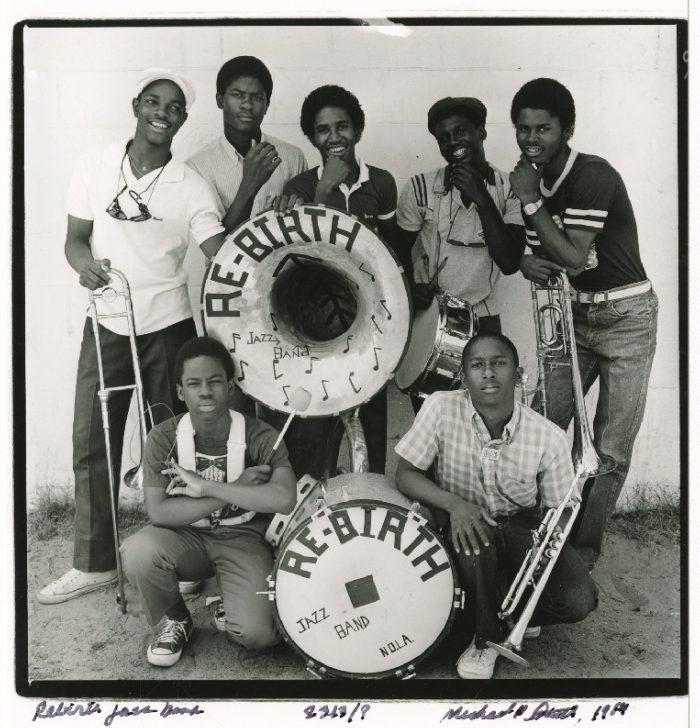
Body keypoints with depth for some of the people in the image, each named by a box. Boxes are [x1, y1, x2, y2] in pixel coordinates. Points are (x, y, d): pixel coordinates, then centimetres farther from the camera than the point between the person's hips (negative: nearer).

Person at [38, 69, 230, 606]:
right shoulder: (96, 167, 3)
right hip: (107, 325, 2)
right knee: (92, 444, 5)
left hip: (168, 326, -2)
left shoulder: (191, 187, -4)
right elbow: (75, 238, 6)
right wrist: (84, 263, -17)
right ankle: (94, 562, 20)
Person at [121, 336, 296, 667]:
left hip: (242, 538, -1)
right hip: (185, 538, 2)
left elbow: (284, 499, -32)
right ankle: (171, 622, 0)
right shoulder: (163, 437, -11)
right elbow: (158, 512, -20)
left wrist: (205, 486, -30)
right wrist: (235, 490, -25)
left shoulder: (259, 436, -16)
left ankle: (227, 599, 13)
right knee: (138, 551, -32)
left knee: (255, 635, -25)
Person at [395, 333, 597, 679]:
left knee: (578, 601, -24)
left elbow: (561, 508, -4)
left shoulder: (549, 438, -17)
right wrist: (454, 503, -30)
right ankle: (486, 637, -8)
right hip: (466, 521, 0)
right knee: (474, 534, -37)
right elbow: (405, 474, -14)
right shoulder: (441, 408, -19)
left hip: (522, 525, 1)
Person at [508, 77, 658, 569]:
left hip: (626, 317, -6)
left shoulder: (594, 176, -19)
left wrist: (531, 202, -18)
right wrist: (527, 262, -13)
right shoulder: (536, 181, 4)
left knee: (612, 450, -1)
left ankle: (585, 545, 14)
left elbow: (573, 259, -24)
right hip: (575, 316, 7)